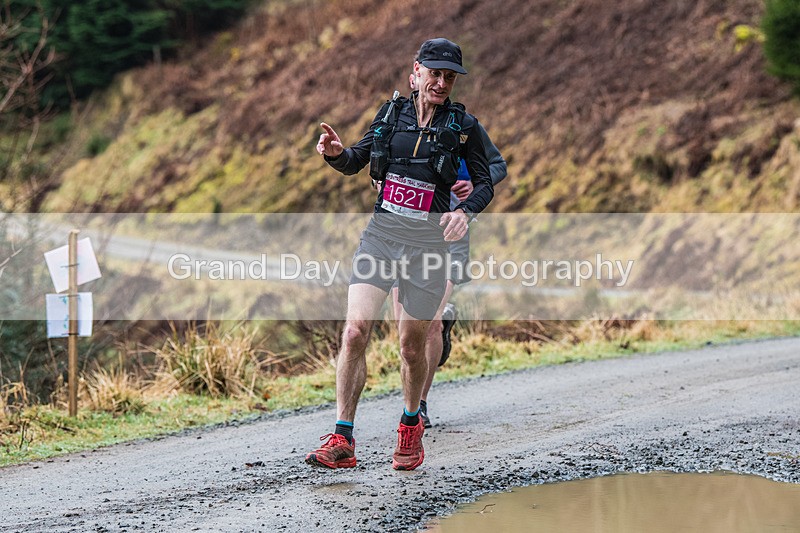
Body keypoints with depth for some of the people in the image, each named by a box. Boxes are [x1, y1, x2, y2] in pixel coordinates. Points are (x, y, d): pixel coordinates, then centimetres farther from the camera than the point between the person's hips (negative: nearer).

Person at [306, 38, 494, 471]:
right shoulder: (393, 112, 6)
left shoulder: (462, 125, 0)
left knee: (412, 345, 8)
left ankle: (411, 425, 37)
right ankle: (341, 442, -14)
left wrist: (464, 211, -16)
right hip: (380, 232, 1)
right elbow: (355, 162, 15)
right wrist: (335, 152, -8)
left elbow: (485, 183, 5)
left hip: (427, 240, -1)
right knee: (355, 330, -15)